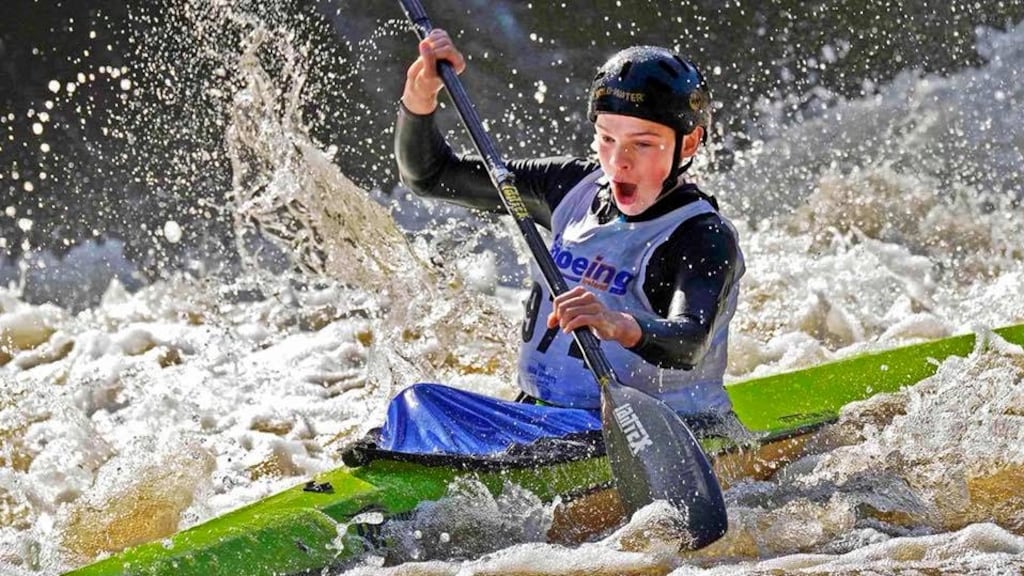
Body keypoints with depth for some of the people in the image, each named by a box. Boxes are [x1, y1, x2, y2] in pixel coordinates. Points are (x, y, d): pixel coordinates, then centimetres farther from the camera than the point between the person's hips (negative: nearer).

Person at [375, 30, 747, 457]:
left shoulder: (706, 238, -12)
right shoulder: (577, 187, 9)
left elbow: (688, 345, -32)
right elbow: (428, 176, 13)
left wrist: (621, 326, -53)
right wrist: (419, 97, -5)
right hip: (543, 418, 7)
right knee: (420, 405, -18)